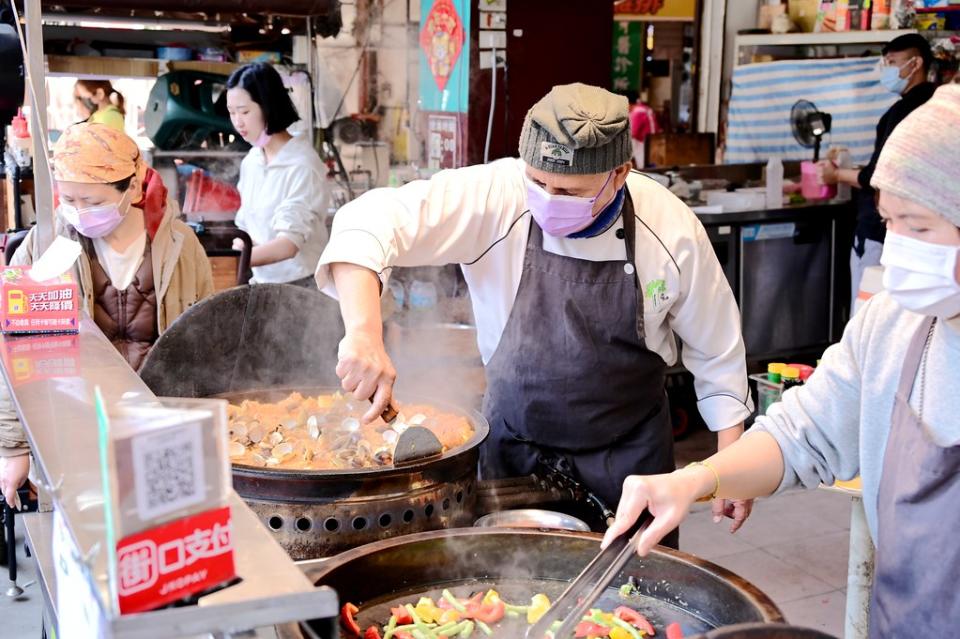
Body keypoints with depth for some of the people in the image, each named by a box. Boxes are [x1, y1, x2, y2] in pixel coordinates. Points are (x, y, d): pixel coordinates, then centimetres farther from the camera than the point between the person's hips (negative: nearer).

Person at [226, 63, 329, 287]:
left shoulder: (302, 166, -16)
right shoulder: (251, 161, 7)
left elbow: (289, 243, -23)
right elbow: (246, 225, 13)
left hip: (300, 285, -6)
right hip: (261, 282, 6)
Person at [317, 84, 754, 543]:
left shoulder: (671, 230, -16)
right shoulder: (494, 197, -21)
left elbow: (716, 350, -2)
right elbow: (372, 221, -29)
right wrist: (364, 331, -45)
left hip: (631, 455, 0)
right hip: (514, 449, 0)